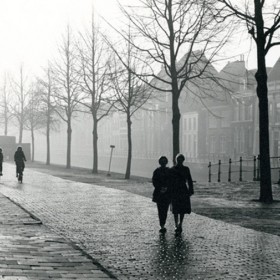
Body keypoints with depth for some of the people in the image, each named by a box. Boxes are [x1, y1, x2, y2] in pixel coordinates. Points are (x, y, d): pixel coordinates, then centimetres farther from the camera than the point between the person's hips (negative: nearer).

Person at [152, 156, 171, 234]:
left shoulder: (169, 171, 6)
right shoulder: (156, 171, 4)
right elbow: (154, 182, 1)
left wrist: (166, 188, -12)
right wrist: (160, 188, -12)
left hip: (167, 193, 1)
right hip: (158, 193, -1)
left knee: (165, 210, -2)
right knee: (160, 210, -7)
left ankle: (162, 225, 7)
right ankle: (162, 226, -9)